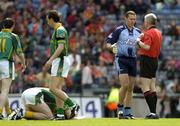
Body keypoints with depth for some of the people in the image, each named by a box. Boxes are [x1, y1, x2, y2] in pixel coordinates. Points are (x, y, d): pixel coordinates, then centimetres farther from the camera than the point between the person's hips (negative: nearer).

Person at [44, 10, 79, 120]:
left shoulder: (60, 30, -14)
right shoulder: (58, 30, 18)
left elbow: (61, 47, -24)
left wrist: (51, 60, -30)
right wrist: (51, 61, 28)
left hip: (61, 61, -10)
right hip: (59, 61, 10)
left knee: (54, 88, -14)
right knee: (58, 89, 7)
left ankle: (72, 105, -17)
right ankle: (60, 113, 3)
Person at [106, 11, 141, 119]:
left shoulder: (138, 32, 11)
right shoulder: (119, 30, -2)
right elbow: (108, 42, -3)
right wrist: (112, 46, -25)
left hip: (133, 60, 5)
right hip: (121, 59, -5)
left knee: (130, 88, 3)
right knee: (125, 85, -17)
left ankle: (127, 112, 7)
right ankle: (120, 108, -2)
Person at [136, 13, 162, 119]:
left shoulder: (149, 33, -16)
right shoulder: (158, 33, 13)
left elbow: (147, 47, -27)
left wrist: (139, 41, -11)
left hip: (147, 60, -9)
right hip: (155, 60, 9)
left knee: (145, 87, -10)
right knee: (152, 88, 12)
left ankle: (153, 112, -18)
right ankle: (154, 113, 11)